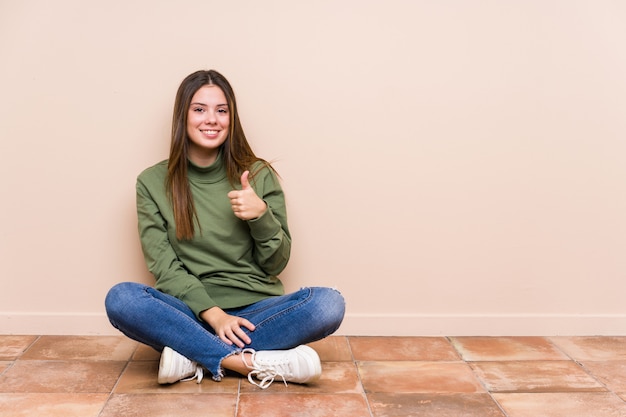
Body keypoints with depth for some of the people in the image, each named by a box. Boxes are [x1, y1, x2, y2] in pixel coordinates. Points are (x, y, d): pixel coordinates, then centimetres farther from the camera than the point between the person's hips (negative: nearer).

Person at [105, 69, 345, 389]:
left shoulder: (259, 175, 3)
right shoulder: (153, 182, 3)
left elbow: (276, 264, 4)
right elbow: (162, 264, -3)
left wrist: (261, 216, -15)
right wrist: (212, 313, -17)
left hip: (254, 309, 1)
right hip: (189, 309, 0)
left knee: (330, 304, -26)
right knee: (120, 299, -29)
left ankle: (194, 354, -21)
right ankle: (256, 361, -27)